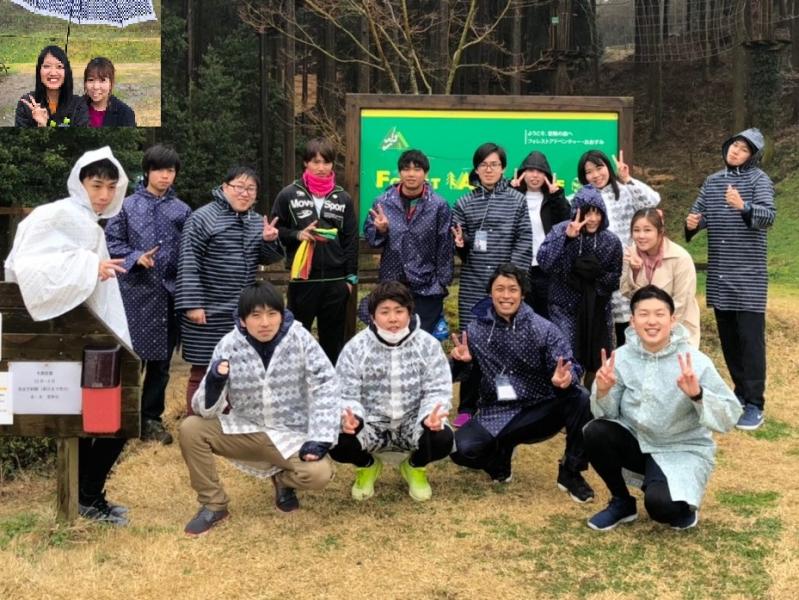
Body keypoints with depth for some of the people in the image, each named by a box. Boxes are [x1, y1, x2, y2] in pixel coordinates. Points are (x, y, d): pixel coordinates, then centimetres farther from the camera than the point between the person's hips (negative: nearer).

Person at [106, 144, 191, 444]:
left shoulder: (182, 211, 5)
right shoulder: (129, 205, 1)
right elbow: (111, 241, 1)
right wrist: (135, 258, -14)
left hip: (169, 293, 2)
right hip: (136, 292, -2)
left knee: (161, 360, 10)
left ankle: (151, 418, 21)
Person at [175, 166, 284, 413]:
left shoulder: (256, 221, 11)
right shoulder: (203, 218, -10)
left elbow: (267, 259, 15)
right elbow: (188, 264, -14)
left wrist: (269, 241, -7)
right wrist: (192, 304, -20)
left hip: (244, 313, 7)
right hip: (209, 313, -7)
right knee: (203, 372, 0)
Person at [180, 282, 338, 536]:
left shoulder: (299, 338, -13)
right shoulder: (229, 345, -11)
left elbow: (325, 385, -11)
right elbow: (205, 410, -11)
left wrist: (319, 438, -19)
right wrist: (214, 382, -34)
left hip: (291, 434, -1)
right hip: (244, 430, 2)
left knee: (319, 474, -28)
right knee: (190, 429, -20)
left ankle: (283, 479, 10)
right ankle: (213, 504, -1)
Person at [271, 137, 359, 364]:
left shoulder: (343, 198, 7)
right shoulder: (288, 194, 1)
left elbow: (351, 240, 8)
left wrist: (350, 277, 3)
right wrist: (297, 235, -12)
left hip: (335, 280, 2)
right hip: (302, 278, -2)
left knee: (333, 338, 10)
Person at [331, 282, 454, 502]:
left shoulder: (428, 345, -7)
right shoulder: (355, 348, -8)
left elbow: (437, 391, -7)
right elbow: (346, 395, -7)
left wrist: (430, 416, -31)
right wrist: (349, 417, -31)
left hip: (413, 423, 0)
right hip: (371, 424, 0)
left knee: (442, 439, -31)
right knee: (338, 444, -30)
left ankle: (415, 467, 10)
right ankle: (367, 466, 12)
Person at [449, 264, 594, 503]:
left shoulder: (544, 329, -7)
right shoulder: (476, 330, -2)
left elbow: (570, 367, -12)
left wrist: (566, 379, -35)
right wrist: (461, 362, -14)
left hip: (540, 410, 0)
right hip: (496, 414, 0)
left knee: (580, 398, -29)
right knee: (463, 449, -28)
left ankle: (570, 473, -6)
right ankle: (500, 452, 12)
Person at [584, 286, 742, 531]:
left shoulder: (696, 361, -17)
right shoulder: (622, 357, -8)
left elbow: (729, 417, -19)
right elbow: (609, 414, -4)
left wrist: (697, 395, -36)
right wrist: (603, 391, -25)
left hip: (682, 450, -4)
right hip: (637, 441, 4)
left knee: (659, 503, -31)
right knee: (595, 433, -23)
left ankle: (683, 506, 10)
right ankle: (622, 502, 3)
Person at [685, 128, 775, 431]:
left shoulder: (759, 179, -6)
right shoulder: (712, 181, 12)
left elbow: (769, 215, -21)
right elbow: (699, 213, 13)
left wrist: (743, 207, -41)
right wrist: (692, 223, -11)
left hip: (748, 275, -6)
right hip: (719, 275, 6)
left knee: (750, 338, -6)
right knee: (728, 337, 12)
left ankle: (754, 405, -3)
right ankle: (741, 392, 26)